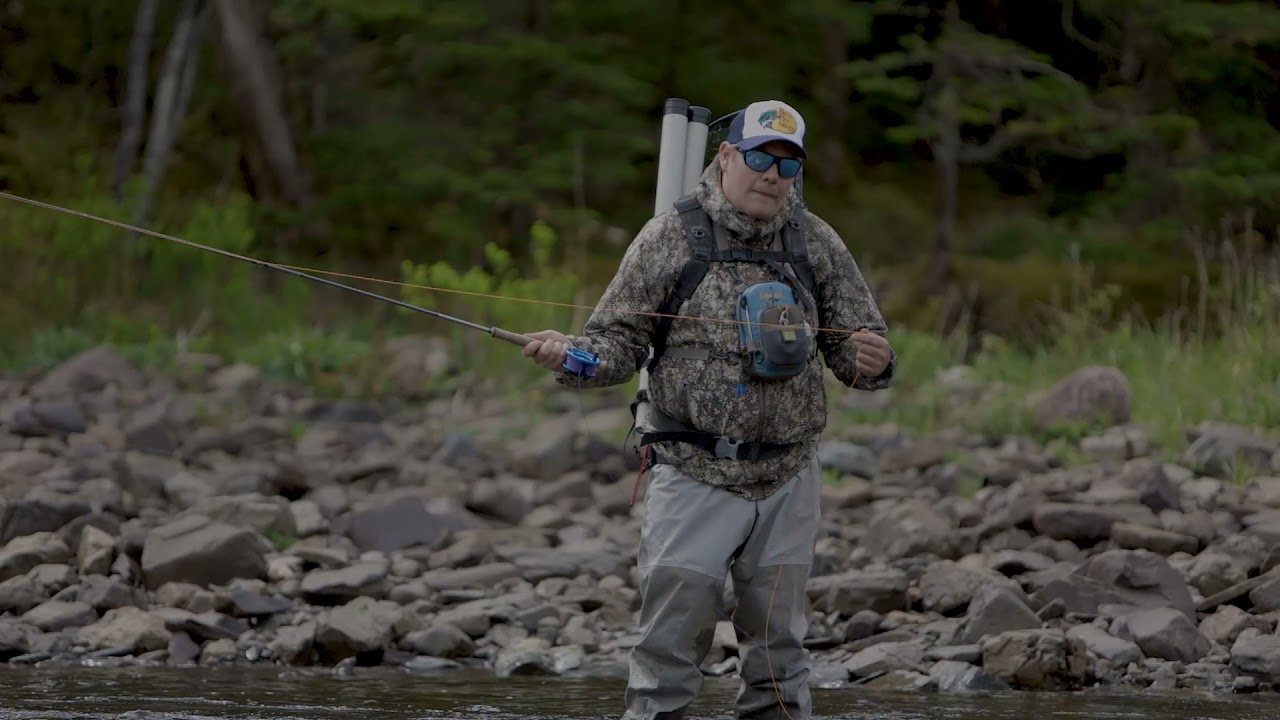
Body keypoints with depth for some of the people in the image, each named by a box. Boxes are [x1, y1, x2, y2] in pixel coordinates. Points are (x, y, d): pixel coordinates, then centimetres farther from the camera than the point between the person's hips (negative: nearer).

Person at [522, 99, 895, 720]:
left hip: (787, 478, 3)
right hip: (693, 475, -3)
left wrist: (871, 360, -15)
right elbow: (620, 341, 1)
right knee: (671, 637, -8)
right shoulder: (670, 238, -1)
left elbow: (858, 348, 9)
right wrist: (571, 356, -20)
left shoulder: (816, 243, 7)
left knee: (778, 644, 10)